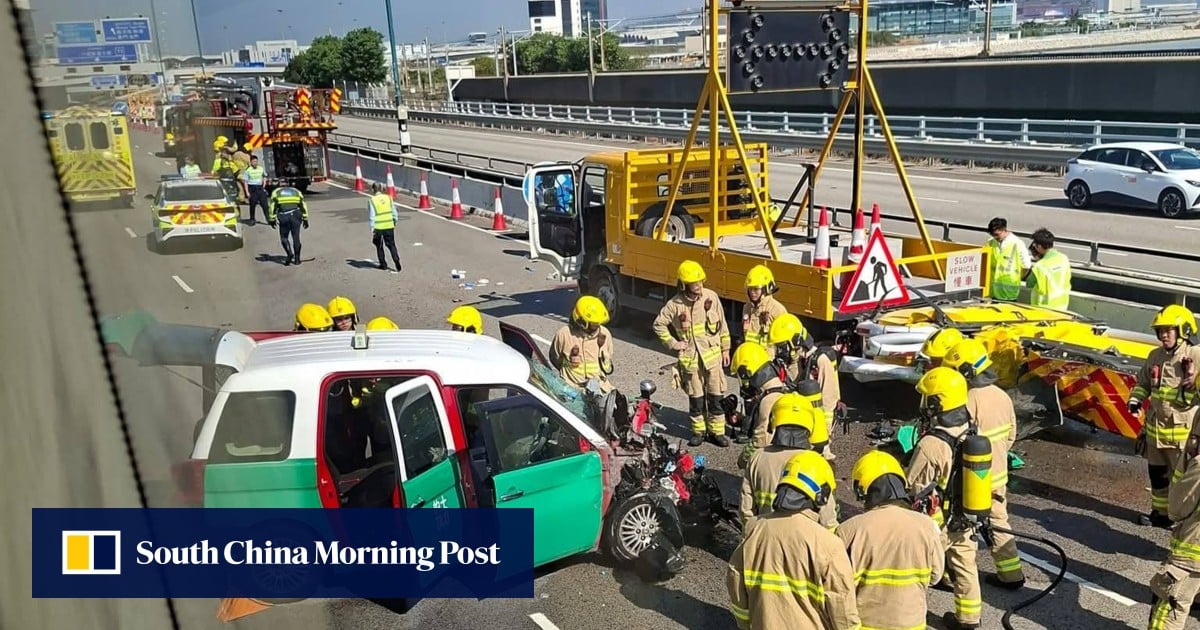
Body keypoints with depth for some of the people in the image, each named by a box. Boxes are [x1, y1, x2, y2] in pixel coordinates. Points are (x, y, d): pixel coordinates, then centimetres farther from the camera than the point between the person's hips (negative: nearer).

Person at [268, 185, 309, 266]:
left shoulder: (276, 192, 20)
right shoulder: (296, 192, 24)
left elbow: (272, 206, 8)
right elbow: (303, 206, 14)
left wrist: (272, 219, 9)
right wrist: (305, 219, 13)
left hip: (283, 217, -1)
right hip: (295, 215, 2)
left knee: (284, 237, 11)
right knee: (296, 238, 8)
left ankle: (290, 253, -10)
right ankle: (297, 259, 10)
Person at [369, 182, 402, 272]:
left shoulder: (372, 201, -10)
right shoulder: (388, 198, 2)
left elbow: (371, 216, -11)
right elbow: (394, 212, 7)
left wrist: (372, 229, -7)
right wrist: (395, 221, 22)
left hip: (378, 227, -3)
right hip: (389, 226, 3)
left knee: (379, 246, 14)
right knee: (391, 244, 11)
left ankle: (383, 264, 18)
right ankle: (396, 260, -8)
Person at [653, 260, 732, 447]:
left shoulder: (711, 297, -5)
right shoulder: (675, 304, -9)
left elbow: (722, 325, 4)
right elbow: (658, 325, 2)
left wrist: (725, 349, 7)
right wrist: (673, 344, -2)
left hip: (712, 356, 1)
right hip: (690, 358, -1)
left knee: (716, 396, 6)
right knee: (696, 398, 9)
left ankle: (717, 431, 19)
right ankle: (698, 431, 24)